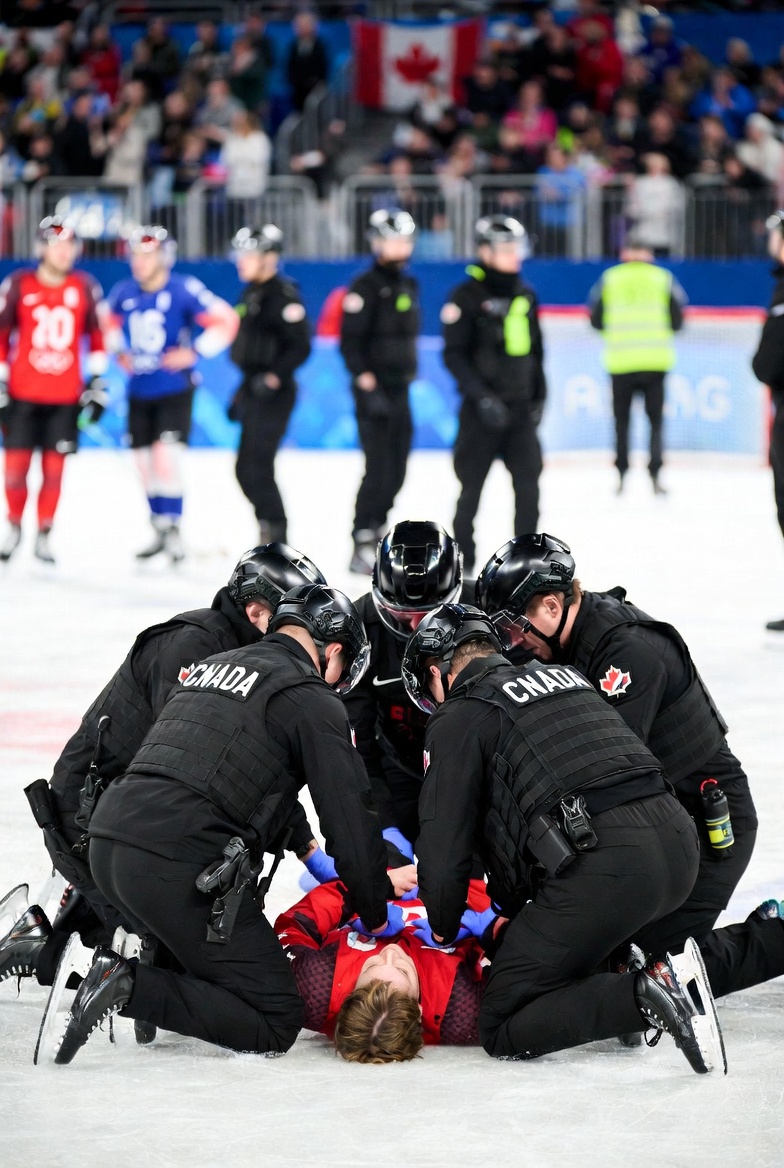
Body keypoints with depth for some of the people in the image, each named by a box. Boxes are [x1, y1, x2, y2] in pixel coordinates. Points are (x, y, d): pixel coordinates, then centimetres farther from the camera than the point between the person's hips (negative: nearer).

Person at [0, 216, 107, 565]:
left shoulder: (85, 288, 3)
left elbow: (97, 336, 12)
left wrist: (97, 383, 8)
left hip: (66, 397, 1)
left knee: (54, 468, 0)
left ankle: (43, 534, 13)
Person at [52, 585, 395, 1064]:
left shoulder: (212, 665, 24)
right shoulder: (313, 701, 0)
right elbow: (349, 818, -1)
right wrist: (376, 916, 13)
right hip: (181, 868, -8)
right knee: (276, 1023, -3)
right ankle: (132, 987, -18)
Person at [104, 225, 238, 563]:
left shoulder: (184, 291, -14)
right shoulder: (124, 292, 2)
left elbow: (225, 320, -13)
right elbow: (111, 321, 23)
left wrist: (194, 352, -18)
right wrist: (120, 351, 9)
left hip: (175, 390, -6)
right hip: (139, 392, 6)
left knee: (166, 458, -16)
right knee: (145, 463, 10)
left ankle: (172, 530, -7)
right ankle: (159, 532, 23)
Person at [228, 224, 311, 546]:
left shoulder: (283, 296, -14)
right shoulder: (251, 293, 16)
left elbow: (300, 347, -20)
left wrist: (274, 377, -28)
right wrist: (242, 392, 24)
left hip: (274, 395, -10)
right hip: (254, 393, 10)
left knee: (257, 467, -13)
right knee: (246, 470, 11)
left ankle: (275, 537, -8)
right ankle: (270, 528, 19)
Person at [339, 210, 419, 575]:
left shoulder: (409, 286, 15)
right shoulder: (365, 287, -10)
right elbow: (350, 341, -15)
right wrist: (366, 383, -21)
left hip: (400, 391, 8)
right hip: (374, 390, -8)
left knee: (396, 472, 9)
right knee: (378, 469, -11)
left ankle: (375, 531, 21)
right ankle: (362, 547, -7)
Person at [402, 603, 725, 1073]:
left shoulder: (459, 717, 7)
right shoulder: (565, 676, 29)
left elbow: (443, 851, 4)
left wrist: (444, 932, 24)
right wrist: (515, 911, 42)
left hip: (599, 867, -7)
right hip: (679, 846, 8)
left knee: (503, 1030, 2)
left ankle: (646, 996, -19)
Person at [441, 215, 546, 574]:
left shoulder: (525, 296, 11)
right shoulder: (467, 296, -9)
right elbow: (454, 354, -12)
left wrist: (538, 396, 13)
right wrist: (481, 396, -19)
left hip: (520, 409, 5)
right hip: (482, 410, -5)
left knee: (528, 484, -2)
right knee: (471, 487, 3)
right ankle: (462, 560, 13)